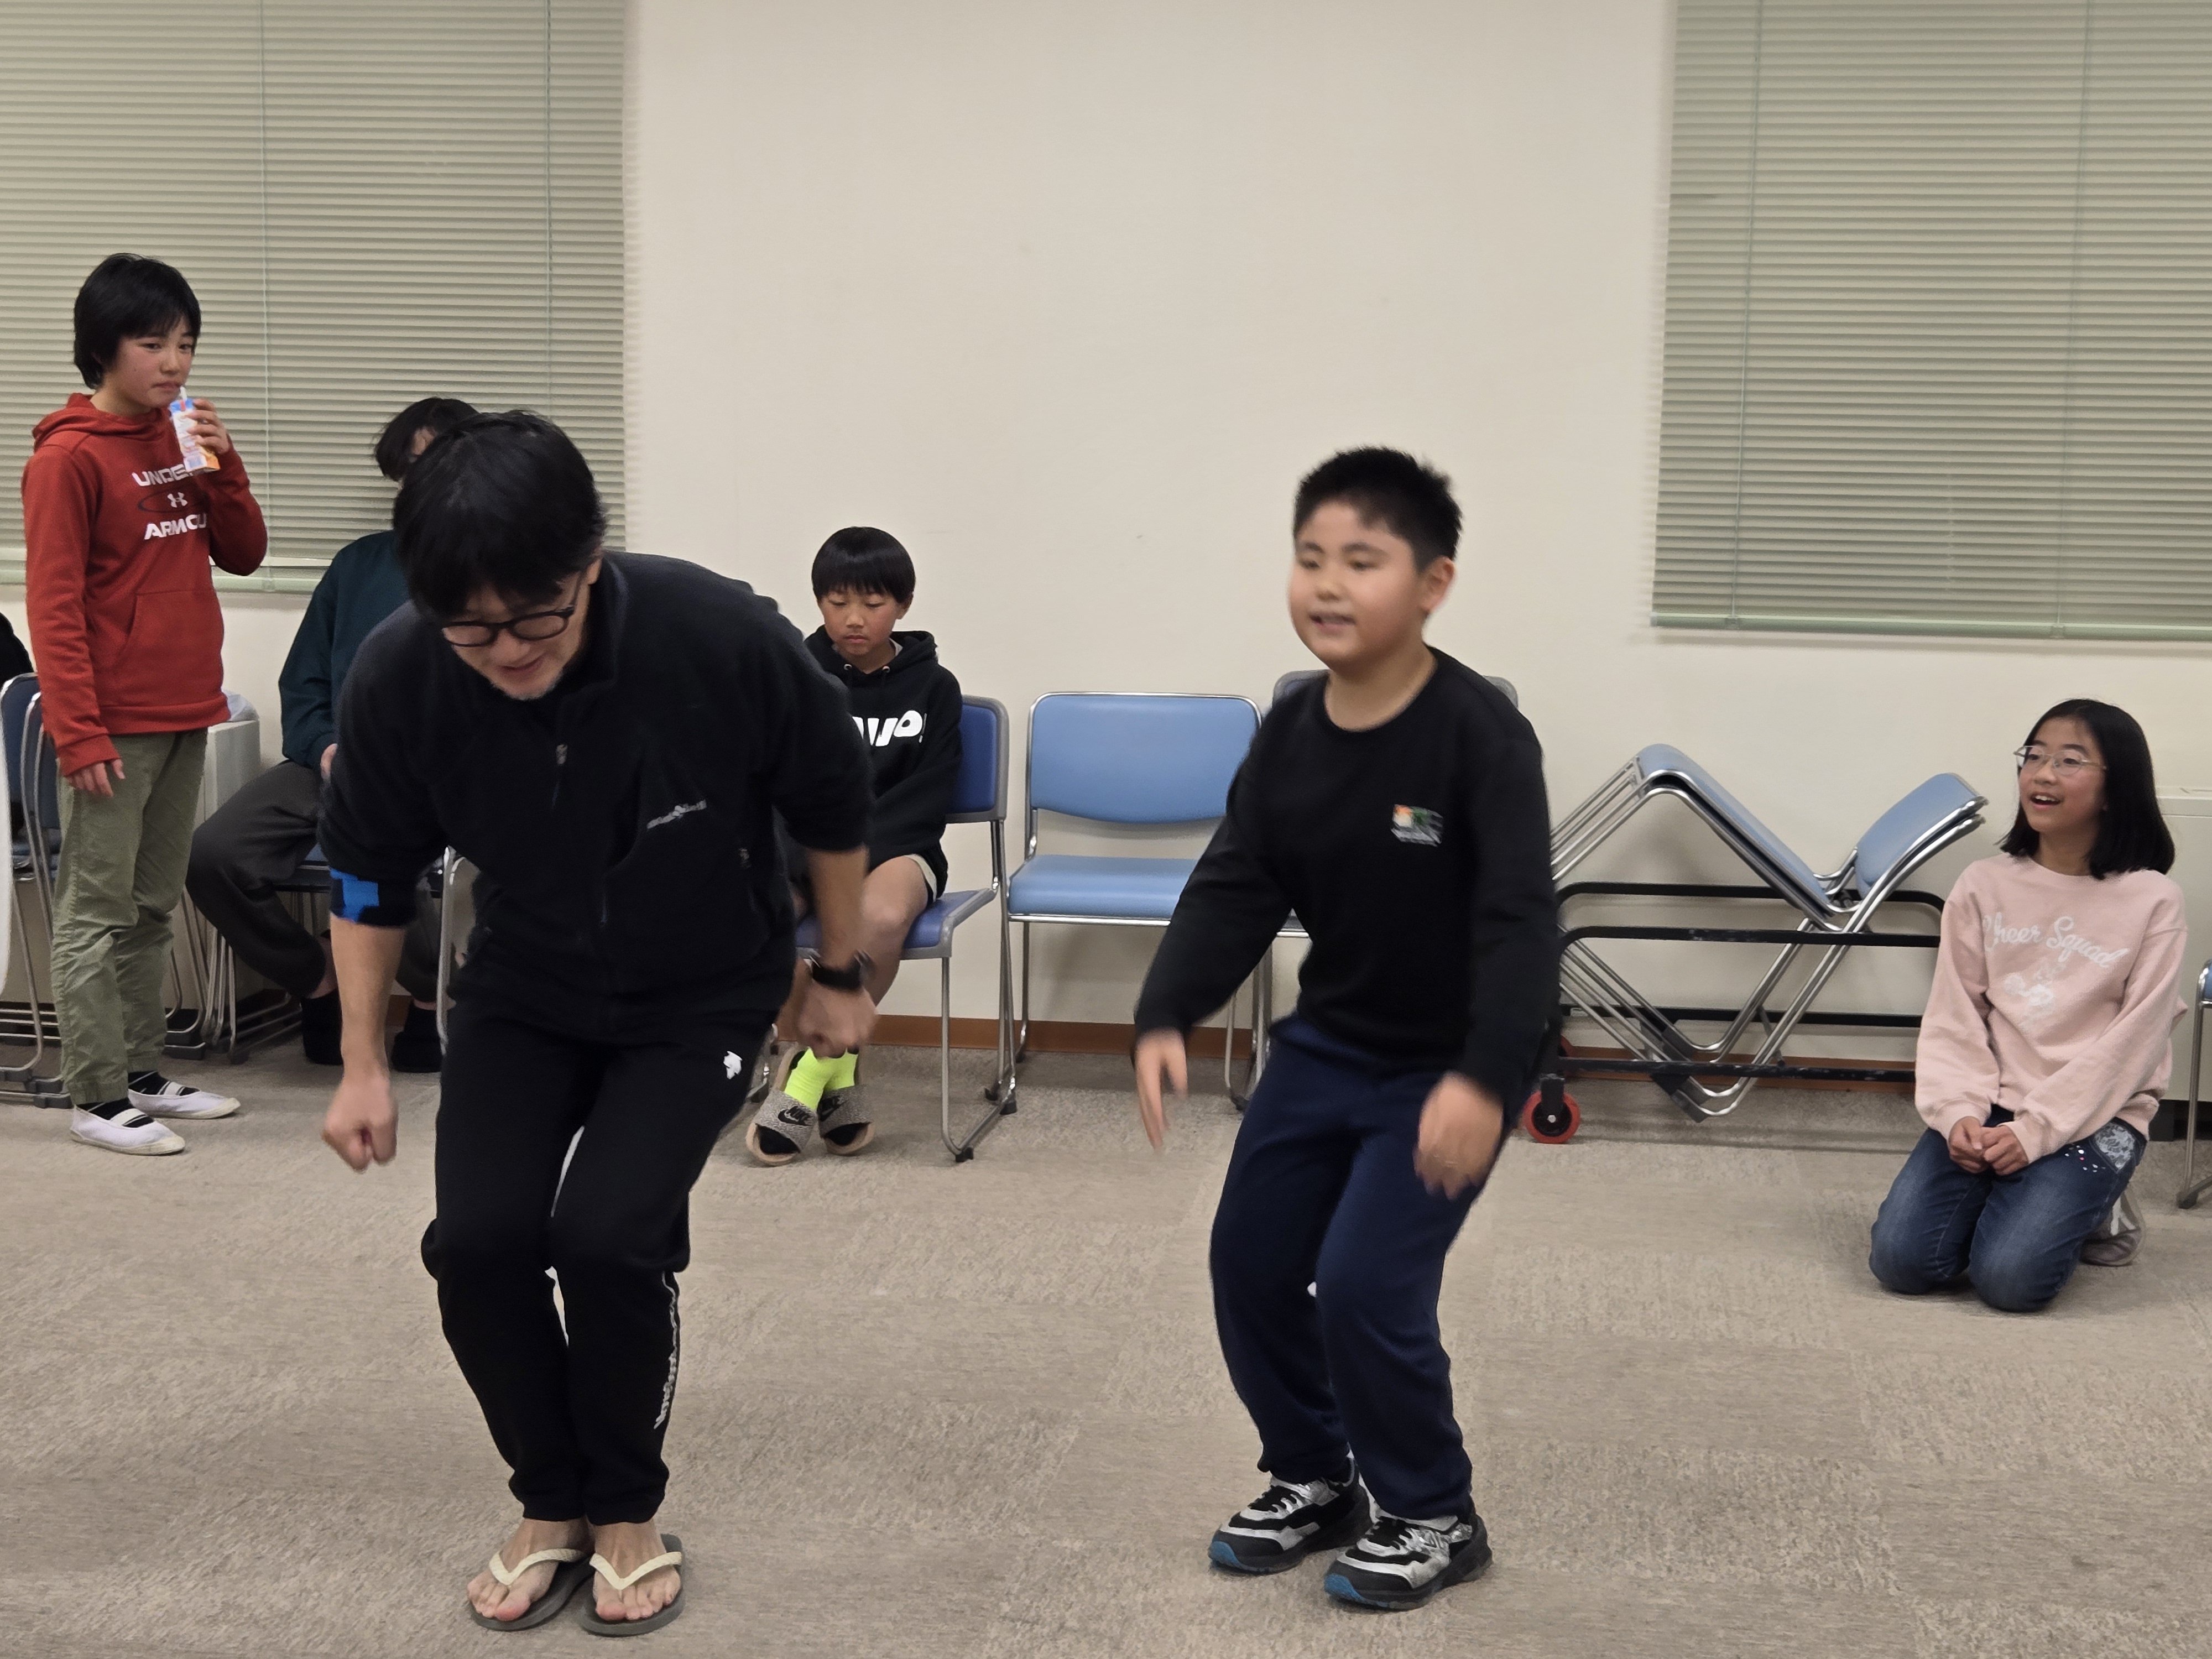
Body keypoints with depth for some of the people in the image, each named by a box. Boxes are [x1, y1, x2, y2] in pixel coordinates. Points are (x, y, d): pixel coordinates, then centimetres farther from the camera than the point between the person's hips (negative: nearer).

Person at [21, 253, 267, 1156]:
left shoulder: (181, 441, 12)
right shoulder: (69, 455, -10)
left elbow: (243, 554, 12)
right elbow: (54, 605, -13)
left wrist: (222, 466, -4)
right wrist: (79, 735, -18)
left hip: (185, 715, 8)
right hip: (115, 724, -7)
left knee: (153, 909, 14)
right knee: (97, 911, -2)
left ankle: (142, 1073, 23)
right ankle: (97, 1098, 2)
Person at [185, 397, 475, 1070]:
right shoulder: (360, 564, 21)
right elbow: (303, 683, 21)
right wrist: (325, 749, 0)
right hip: (335, 761, 5)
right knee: (213, 855, -20)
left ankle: (437, 992, -4)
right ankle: (319, 982, 6)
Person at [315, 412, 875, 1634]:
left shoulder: (724, 640, -31)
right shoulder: (398, 679, -25)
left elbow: (832, 810, -10)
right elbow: (370, 876, -4)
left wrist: (842, 974, 2)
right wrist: (363, 1065, -1)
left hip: (703, 995, -2)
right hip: (522, 991, 3)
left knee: (609, 1233, -19)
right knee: (479, 1241, -13)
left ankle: (628, 1510, 9)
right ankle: (550, 1502, 14)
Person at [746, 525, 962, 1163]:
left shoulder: (932, 686, 3)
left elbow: (927, 794, -2)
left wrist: (855, 850, -17)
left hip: (895, 845, -2)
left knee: (883, 917, -38)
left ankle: (814, 1071, -18)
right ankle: (835, 1073, -14)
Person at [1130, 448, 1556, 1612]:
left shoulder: (1479, 734, -22)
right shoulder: (1289, 734, -4)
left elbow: (1520, 922, -27)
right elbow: (1234, 890, -3)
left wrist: (1484, 1079, -39)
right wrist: (1165, 1020, -18)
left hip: (1446, 1065, -6)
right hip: (1325, 1042, 7)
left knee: (1367, 1285, -12)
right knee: (1250, 1261, 9)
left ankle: (1432, 1518, 12)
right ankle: (1314, 1480, 32)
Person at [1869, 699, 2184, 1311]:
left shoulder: (2152, 902, -6)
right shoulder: (1983, 884, 1)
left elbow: (2131, 1042, -9)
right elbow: (1955, 1018, 1)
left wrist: (2033, 1132, -16)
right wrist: (1960, 1113, -16)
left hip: (2094, 1116, -3)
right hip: (1988, 1107, 3)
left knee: (2010, 1277, -22)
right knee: (1902, 1260, -14)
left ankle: (2086, 1205, 10)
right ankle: (2004, 1195, 15)